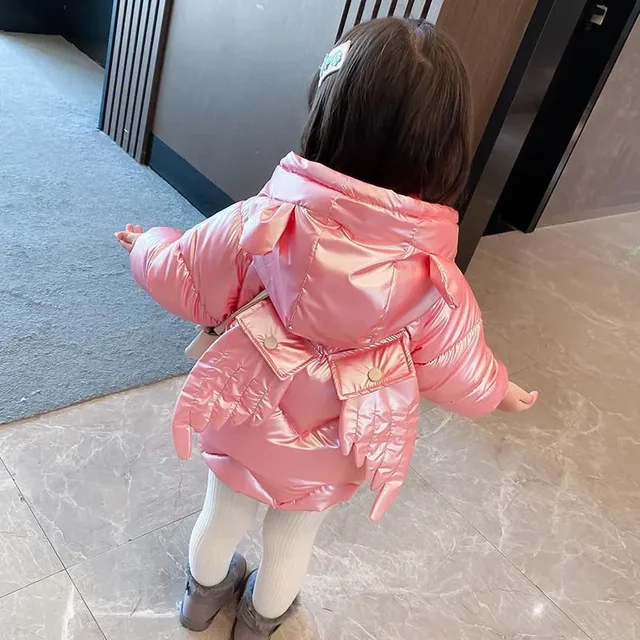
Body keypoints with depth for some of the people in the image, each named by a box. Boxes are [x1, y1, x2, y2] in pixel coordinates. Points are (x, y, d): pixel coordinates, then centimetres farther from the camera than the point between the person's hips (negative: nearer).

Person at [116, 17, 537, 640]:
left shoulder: (267, 221, -28)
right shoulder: (431, 275, -25)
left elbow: (187, 282, -11)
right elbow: (458, 371, -9)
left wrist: (149, 245, 11)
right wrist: (500, 391, 14)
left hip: (247, 422, 0)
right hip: (329, 454, 0)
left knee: (224, 514, 30)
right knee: (295, 535, 30)